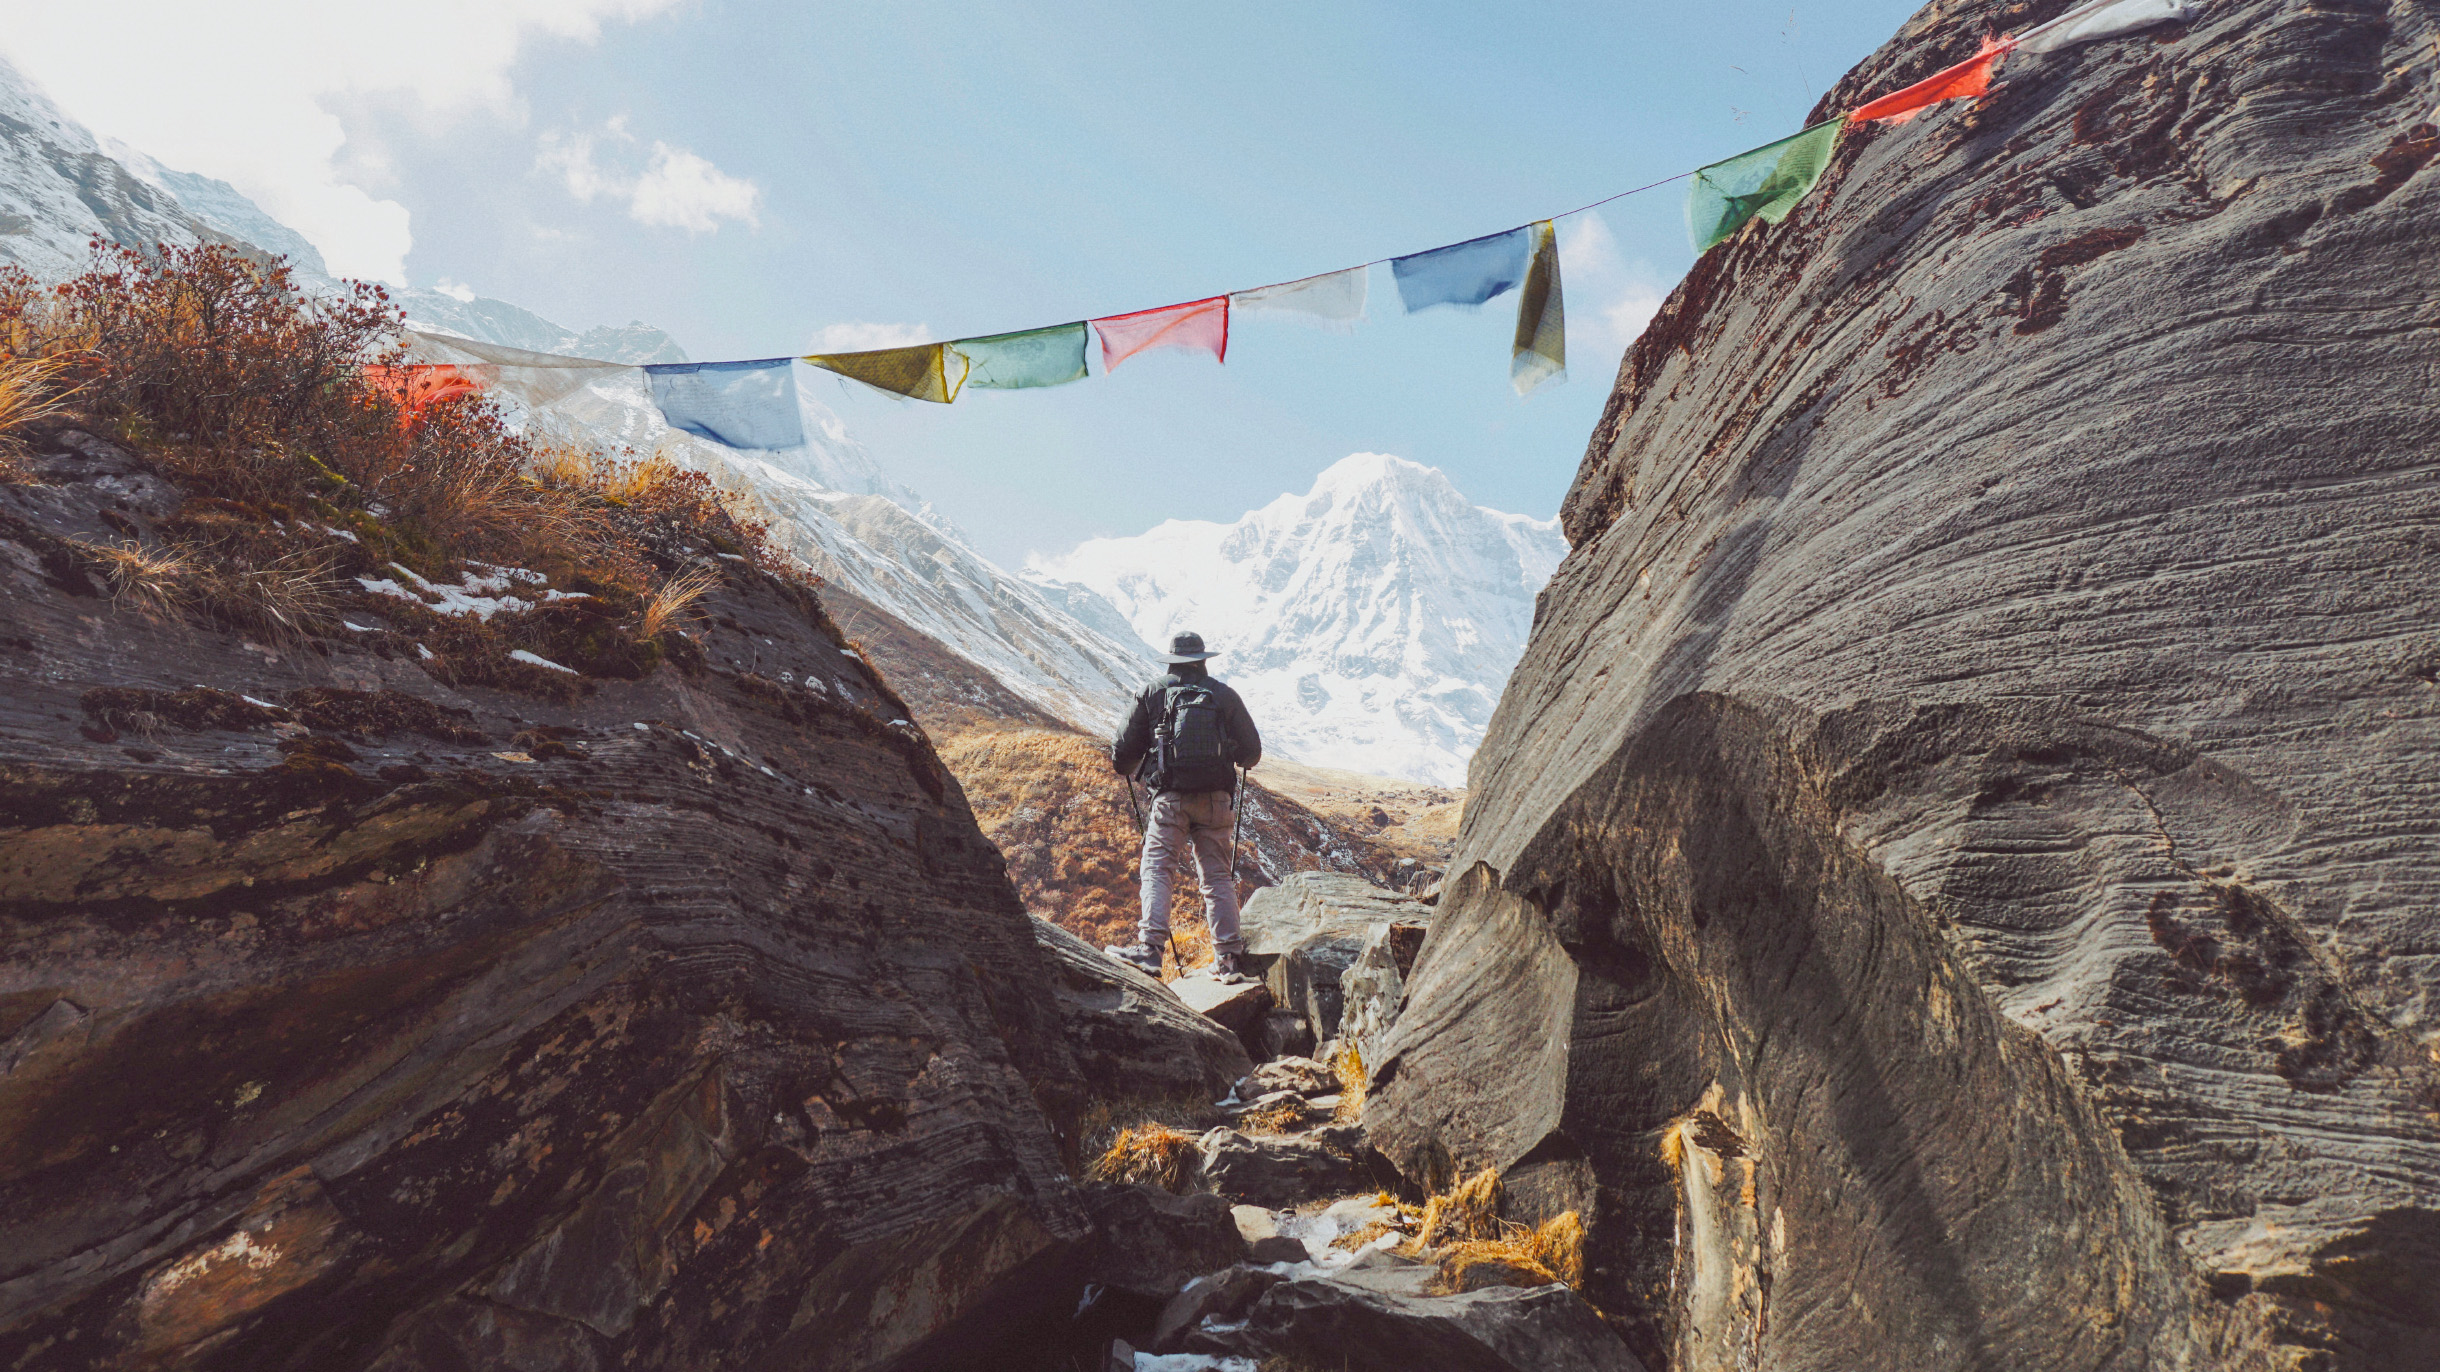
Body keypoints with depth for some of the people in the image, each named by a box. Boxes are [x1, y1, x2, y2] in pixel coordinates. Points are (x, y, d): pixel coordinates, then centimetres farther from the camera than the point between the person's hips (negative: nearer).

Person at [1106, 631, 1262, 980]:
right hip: (1216, 800, 2)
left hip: (1171, 798, -2)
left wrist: (1130, 772, 27)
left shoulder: (1151, 694, 4)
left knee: (1157, 870, 0)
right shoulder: (1225, 695, 8)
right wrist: (1235, 760, 36)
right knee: (1218, 878, 9)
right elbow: (1252, 752, 13)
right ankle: (1227, 959, 9)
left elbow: (1122, 752, 5)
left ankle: (1150, 948, -15)